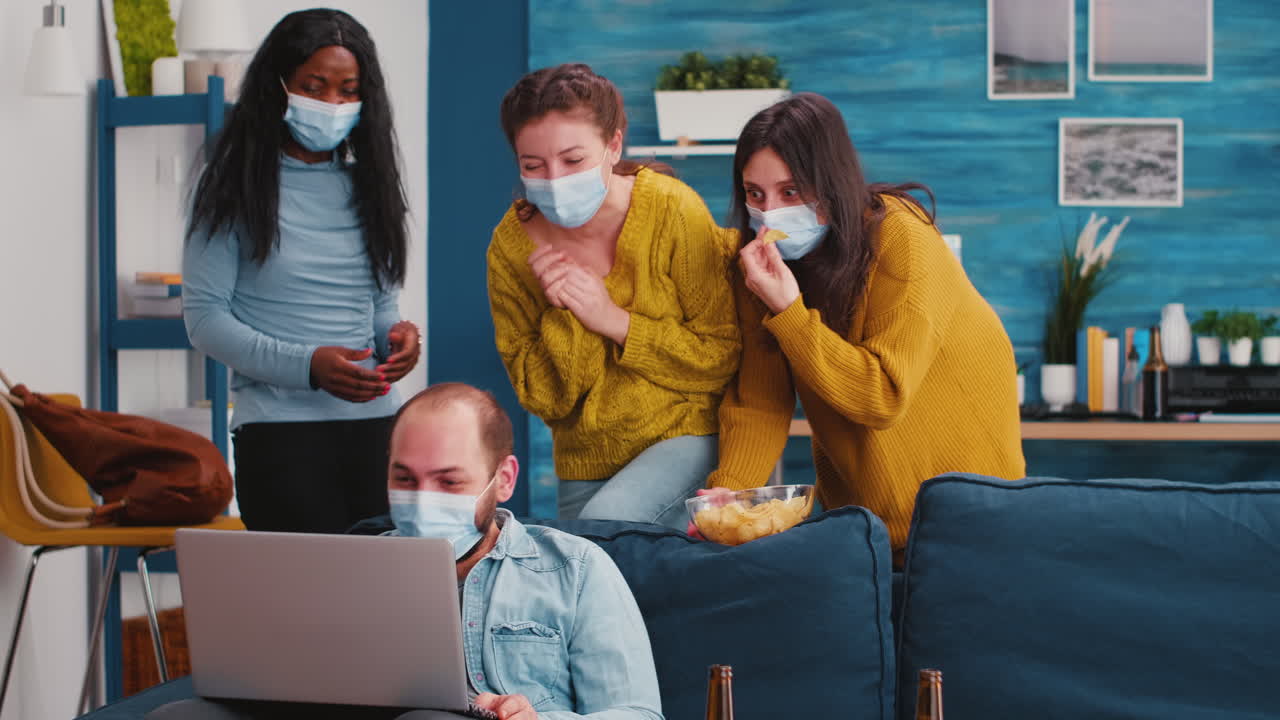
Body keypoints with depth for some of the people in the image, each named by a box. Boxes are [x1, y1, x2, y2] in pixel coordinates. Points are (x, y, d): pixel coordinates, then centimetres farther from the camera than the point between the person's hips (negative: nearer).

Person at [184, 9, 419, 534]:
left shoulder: (366, 185, 13)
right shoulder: (236, 189, -1)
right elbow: (205, 318, -6)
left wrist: (397, 333, -5)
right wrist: (307, 366, -17)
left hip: (376, 423, 4)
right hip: (280, 427, -4)